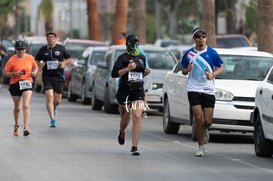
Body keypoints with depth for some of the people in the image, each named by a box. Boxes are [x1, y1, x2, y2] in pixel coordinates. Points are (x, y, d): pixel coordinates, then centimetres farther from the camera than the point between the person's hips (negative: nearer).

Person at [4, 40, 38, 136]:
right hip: (15, 84, 0)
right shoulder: (12, 60, -5)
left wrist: (34, 72, -2)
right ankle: (16, 126, 34)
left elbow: (35, 67, 20)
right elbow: (5, 73, -3)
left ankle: (26, 128, -22)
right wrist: (15, 74, -19)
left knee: (26, 105, -17)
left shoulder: (30, 58, 2)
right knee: (17, 108, 11)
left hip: (27, 83, 0)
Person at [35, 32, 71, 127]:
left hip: (59, 77, 1)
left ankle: (54, 108, 43)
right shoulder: (43, 50, 5)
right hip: (47, 77, -1)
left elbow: (69, 59, 11)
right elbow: (36, 61, 14)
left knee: (57, 100, 7)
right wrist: (40, 64, -9)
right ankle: (52, 120, -12)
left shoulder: (61, 48, 4)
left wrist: (64, 63, -10)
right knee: (49, 97, -14)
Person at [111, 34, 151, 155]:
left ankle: (134, 147, -14)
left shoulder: (142, 58, 14)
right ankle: (122, 132, 47)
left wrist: (146, 72, 7)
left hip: (138, 92, 3)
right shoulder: (123, 58, -2)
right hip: (125, 91, -3)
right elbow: (114, 73, -11)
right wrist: (128, 69, -20)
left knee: (137, 117, -13)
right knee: (125, 118, 9)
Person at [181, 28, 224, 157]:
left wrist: (213, 74, -10)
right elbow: (183, 71, 13)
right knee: (198, 117, -12)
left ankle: (204, 130, 36)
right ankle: (201, 147, 0)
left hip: (208, 90, 0)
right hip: (193, 89, 0)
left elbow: (221, 67, 9)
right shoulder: (189, 54, 3)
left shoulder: (212, 53, 0)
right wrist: (188, 69, -11)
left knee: (208, 121, -2)